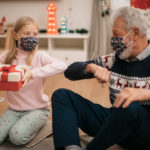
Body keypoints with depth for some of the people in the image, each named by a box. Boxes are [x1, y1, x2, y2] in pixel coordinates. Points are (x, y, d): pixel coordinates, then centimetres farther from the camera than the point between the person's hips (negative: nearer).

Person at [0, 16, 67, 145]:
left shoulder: (39, 56, -9)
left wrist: (33, 73, -37)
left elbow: (62, 66, -27)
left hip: (37, 109, -3)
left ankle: (33, 124, 5)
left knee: (17, 136, -23)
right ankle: (17, 124, 11)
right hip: (14, 109, 3)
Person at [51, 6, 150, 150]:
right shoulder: (114, 59, 7)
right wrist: (91, 67, -13)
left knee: (130, 107, -40)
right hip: (115, 121, 5)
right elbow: (71, 71, 8)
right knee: (61, 95, -1)